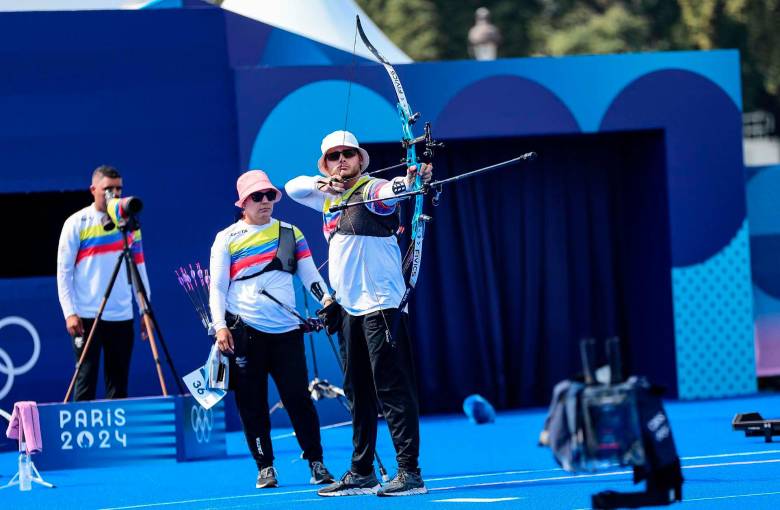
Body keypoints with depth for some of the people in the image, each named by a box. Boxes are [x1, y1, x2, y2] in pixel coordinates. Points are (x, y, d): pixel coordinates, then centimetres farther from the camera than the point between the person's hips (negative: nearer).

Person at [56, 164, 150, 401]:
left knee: (118, 384, 4)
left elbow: (139, 267, 12)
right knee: (86, 382, -5)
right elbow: (63, 271, -1)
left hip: (122, 317, 3)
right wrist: (70, 313, -10)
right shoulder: (77, 223, 0)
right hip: (87, 317, -3)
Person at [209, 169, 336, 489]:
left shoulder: (291, 234, 12)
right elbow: (217, 287, 3)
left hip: (286, 330, 1)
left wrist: (326, 299, -10)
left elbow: (309, 274, 8)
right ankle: (265, 468, 9)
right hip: (244, 330, -1)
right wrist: (220, 326, -8)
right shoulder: (227, 239, 6)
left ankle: (316, 463, 6)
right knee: (252, 402, 0)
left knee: (298, 397, -3)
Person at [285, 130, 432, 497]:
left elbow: (390, 189, -30)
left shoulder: (370, 190, -9)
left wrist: (410, 179, -54)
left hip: (380, 304, -9)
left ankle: (410, 472, -13)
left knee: (392, 388, -11)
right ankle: (361, 473, 19)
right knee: (357, 392, 12)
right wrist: (320, 183, -1)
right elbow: (292, 187, 21)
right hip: (348, 308, 9)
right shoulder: (329, 197, 16)